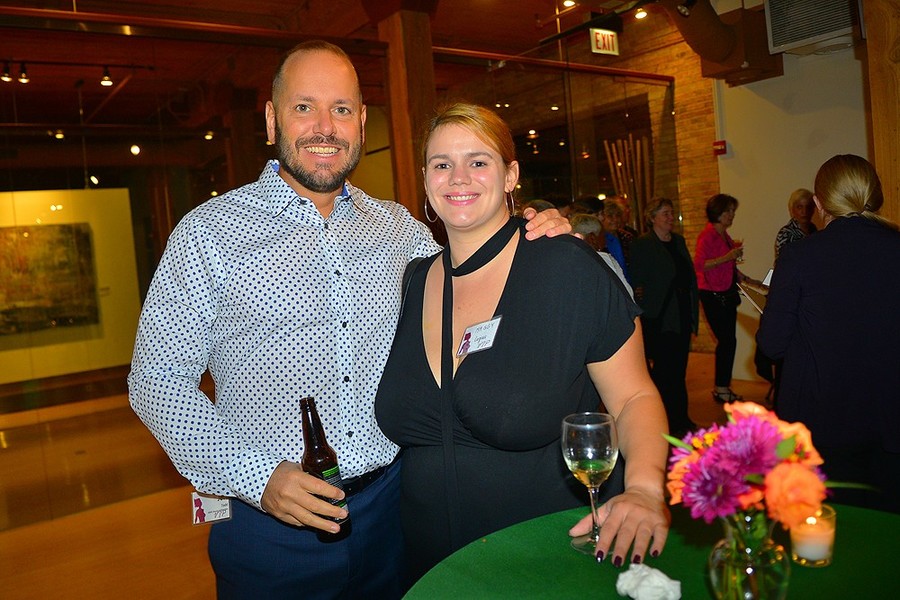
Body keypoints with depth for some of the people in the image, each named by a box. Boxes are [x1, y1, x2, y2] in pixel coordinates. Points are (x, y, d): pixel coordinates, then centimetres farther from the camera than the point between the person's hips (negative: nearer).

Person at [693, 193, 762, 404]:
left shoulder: (725, 236, 14)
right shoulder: (707, 235, -12)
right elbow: (699, 264, -23)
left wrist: (748, 280, 16)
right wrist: (727, 257, -25)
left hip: (727, 295, 8)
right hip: (713, 296, -8)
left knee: (727, 341, 9)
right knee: (727, 341, -7)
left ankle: (723, 388, 18)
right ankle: (721, 390, 3)